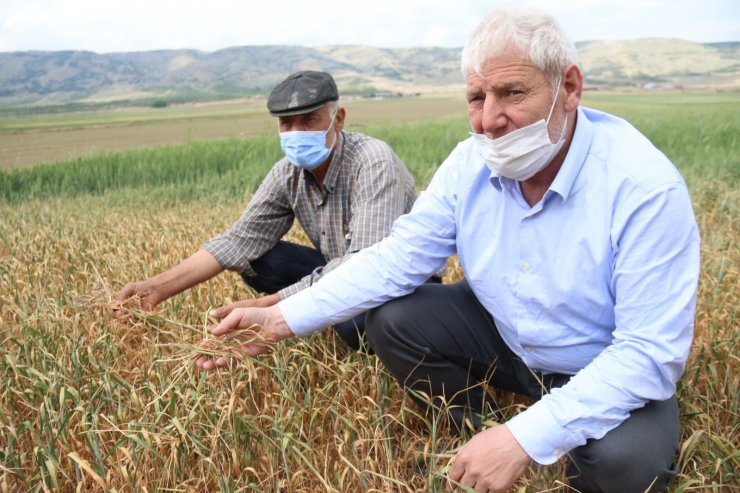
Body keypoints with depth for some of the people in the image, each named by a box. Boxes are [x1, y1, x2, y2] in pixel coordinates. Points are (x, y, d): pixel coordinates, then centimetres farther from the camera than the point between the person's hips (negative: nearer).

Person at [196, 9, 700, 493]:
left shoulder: (645, 188, -30)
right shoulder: (471, 164, -13)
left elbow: (650, 352, -30)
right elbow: (397, 257, -13)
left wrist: (526, 438, -38)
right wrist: (283, 319, -24)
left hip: (610, 369, -4)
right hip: (506, 340, 5)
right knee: (391, 321, -11)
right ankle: (481, 434, 10)